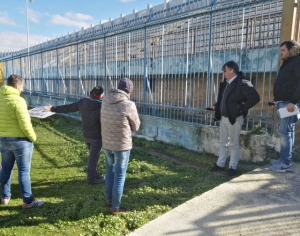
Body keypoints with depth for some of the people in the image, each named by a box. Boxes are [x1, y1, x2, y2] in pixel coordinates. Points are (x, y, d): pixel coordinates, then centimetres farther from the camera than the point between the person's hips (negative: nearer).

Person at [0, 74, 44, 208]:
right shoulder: (17, 101, -18)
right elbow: (25, 124, -21)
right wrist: (33, 137, -8)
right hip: (20, 140, -8)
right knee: (24, 171, 0)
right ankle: (28, 201, 8)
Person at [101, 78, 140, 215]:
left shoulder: (105, 101, -2)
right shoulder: (129, 106, -21)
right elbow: (135, 127, -5)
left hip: (107, 144, 6)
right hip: (122, 145, -6)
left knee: (110, 172, 23)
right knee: (120, 176, 7)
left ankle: (109, 199, 39)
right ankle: (116, 207, 20)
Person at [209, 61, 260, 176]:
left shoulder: (242, 83, -15)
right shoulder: (226, 83, 9)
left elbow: (255, 97, -21)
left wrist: (242, 108, -19)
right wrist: (216, 106, 4)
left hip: (234, 118, -8)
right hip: (223, 118, 8)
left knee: (234, 144, 5)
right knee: (223, 143, 16)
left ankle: (232, 167, 16)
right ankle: (220, 164, 27)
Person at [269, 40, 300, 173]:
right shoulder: (287, 64, 22)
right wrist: (277, 101, 14)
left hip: (289, 103, -10)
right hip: (283, 102, 10)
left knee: (285, 132, -9)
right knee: (287, 131, 11)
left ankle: (286, 163, -3)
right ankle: (285, 160, 18)